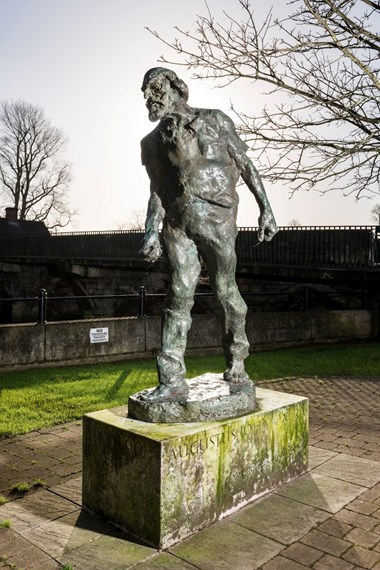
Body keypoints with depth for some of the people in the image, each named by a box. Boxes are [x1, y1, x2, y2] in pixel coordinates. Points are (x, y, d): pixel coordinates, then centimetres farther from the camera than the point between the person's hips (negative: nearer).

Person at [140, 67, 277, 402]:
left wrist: (265, 209, 2)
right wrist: (152, 232, 0)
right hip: (177, 221, 2)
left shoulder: (215, 121, 8)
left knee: (226, 292, 2)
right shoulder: (154, 141, 17)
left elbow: (246, 166, 8)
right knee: (180, 294, -6)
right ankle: (173, 381, -4)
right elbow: (156, 190, 13)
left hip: (216, 217, -2)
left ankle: (236, 367, 21)